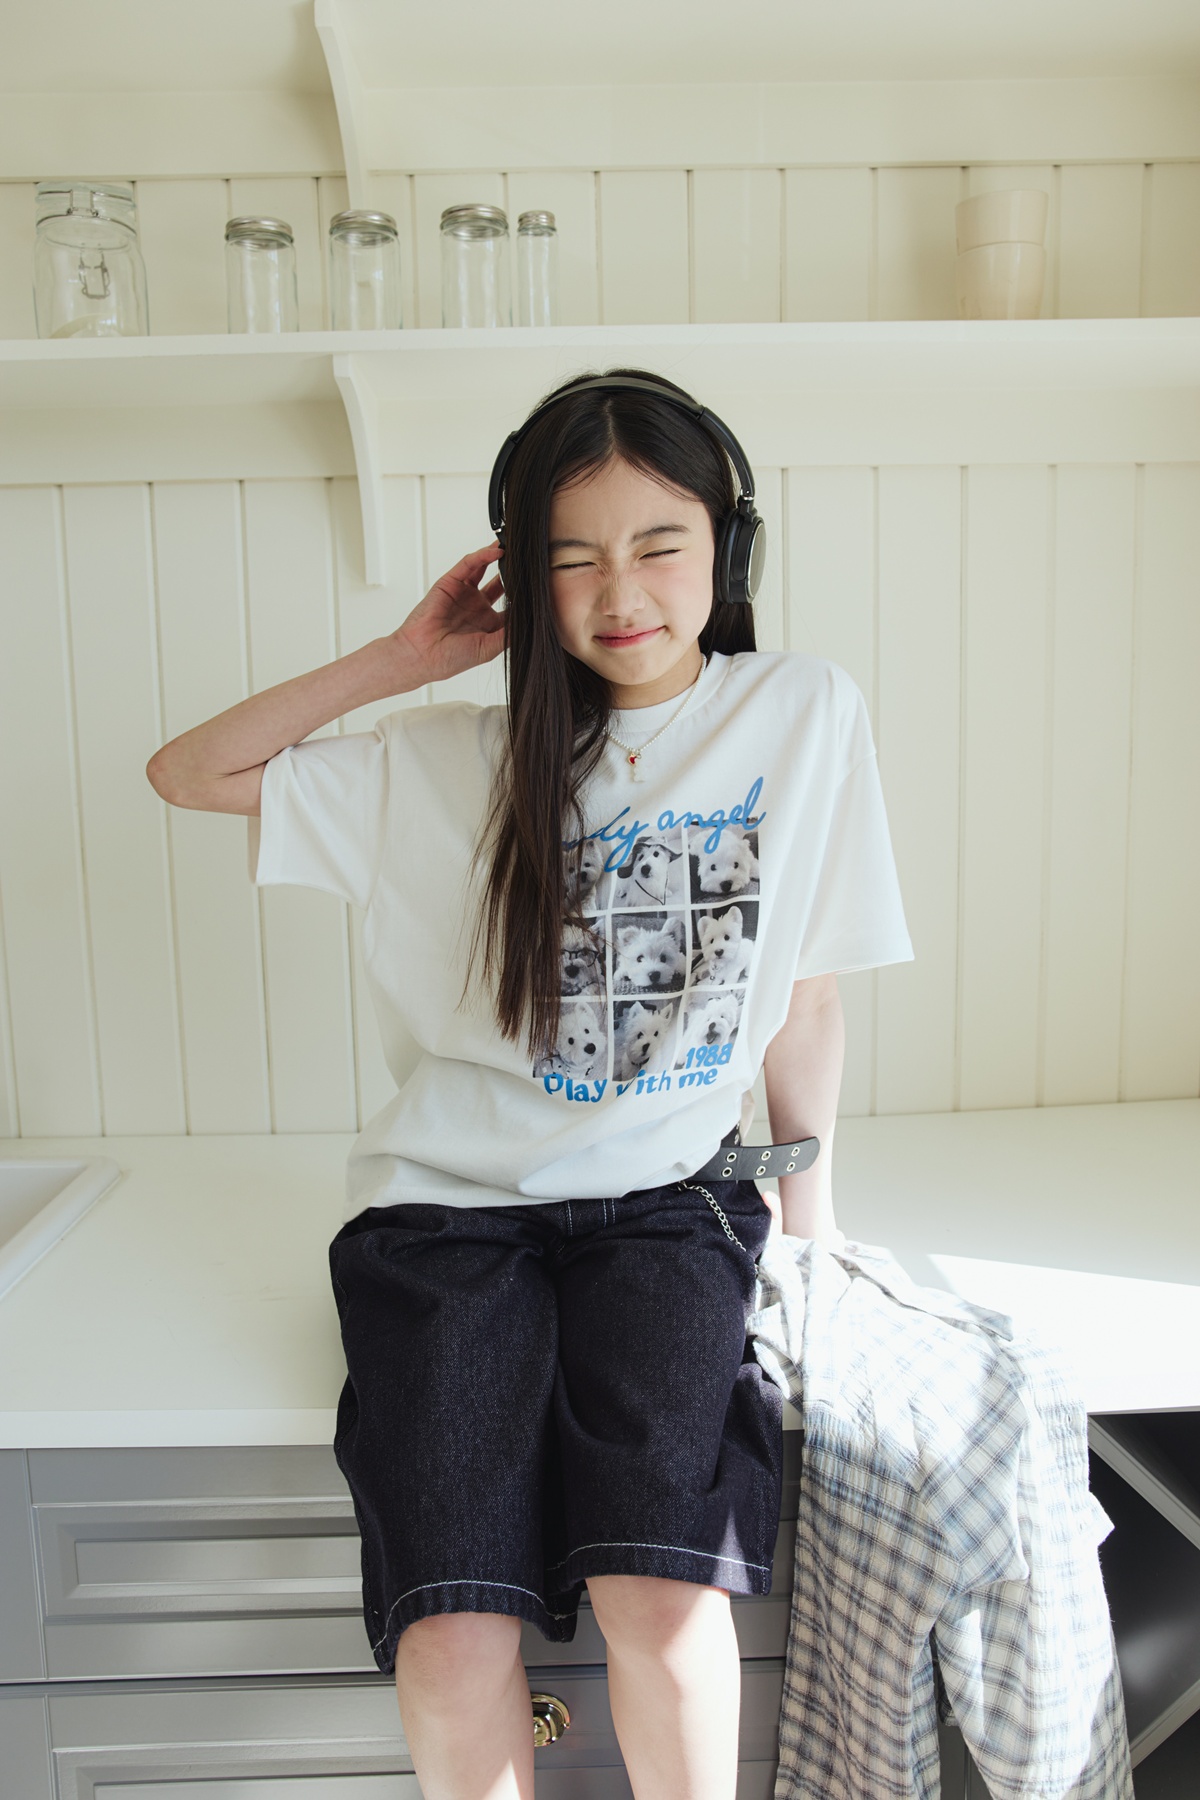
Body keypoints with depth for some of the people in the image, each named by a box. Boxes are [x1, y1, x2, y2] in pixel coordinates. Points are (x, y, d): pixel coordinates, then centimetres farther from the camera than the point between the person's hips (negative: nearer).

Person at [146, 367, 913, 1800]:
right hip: (449, 1201, 1)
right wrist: (401, 658, 3)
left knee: (665, 1609, -22)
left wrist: (810, 1192, 15)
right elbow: (185, 774, 8)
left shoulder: (804, 716, 4)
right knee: (452, 1653, -17)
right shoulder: (453, 757, 4)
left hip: (663, 1197, 0)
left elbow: (806, 987, 11)